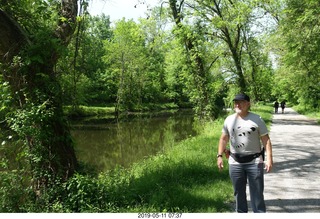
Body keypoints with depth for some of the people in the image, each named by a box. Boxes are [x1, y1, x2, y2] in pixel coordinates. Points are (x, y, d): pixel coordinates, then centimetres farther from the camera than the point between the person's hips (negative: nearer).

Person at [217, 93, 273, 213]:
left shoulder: (257, 119, -5)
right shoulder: (229, 120, 4)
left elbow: (266, 140, -6)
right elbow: (223, 139, 10)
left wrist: (269, 159, -13)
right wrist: (219, 156, 4)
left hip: (254, 162, -3)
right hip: (235, 163, 3)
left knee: (257, 193, 6)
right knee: (239, 192, 14)